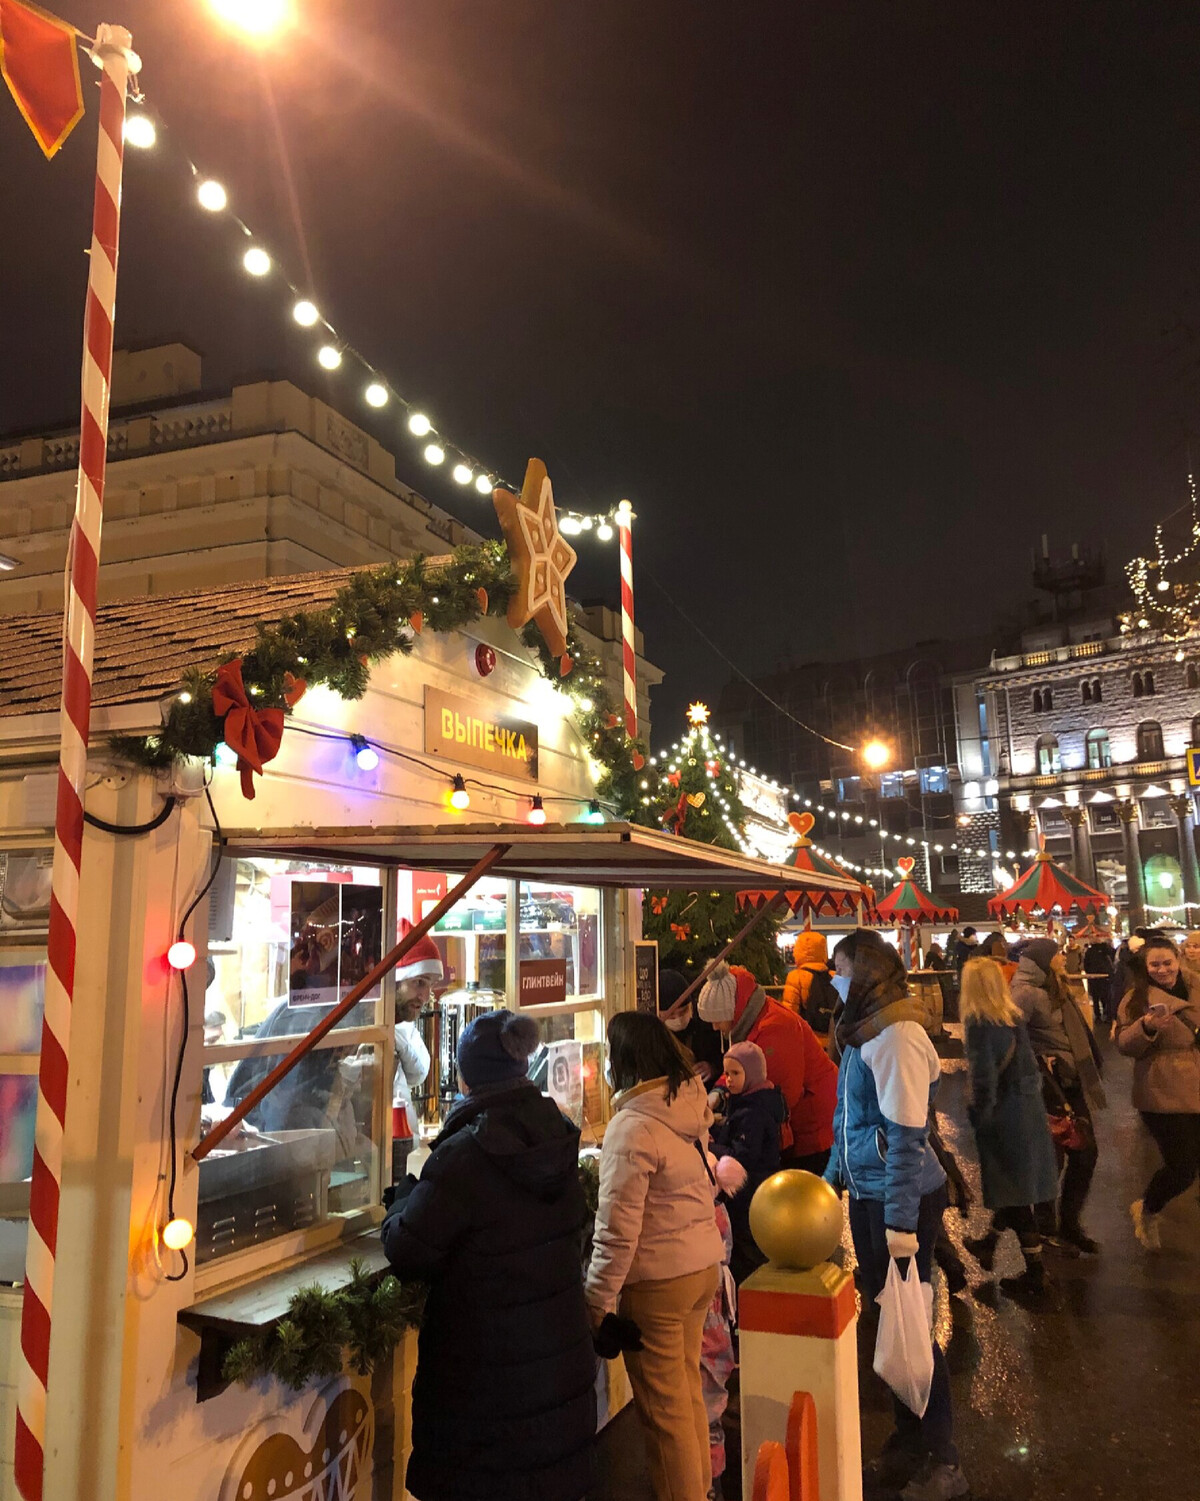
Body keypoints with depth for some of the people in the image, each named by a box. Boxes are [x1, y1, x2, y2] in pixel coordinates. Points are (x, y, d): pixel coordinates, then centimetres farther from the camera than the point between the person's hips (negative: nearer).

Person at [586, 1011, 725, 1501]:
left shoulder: (632, 1127, -24)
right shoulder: (690, 1103, 0)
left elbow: (617, 1230, -22)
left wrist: (599, 1300, -12)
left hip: (656, 1282, -8)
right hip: (703, 1264, 8)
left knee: (663, 1407, 10)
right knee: (688, 1389, 24)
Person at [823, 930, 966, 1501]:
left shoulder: (896, 1037, -22)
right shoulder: (863, 1032, 6)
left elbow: (906, 1135, -23)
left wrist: (901, 1220, -22)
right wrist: (833, 1176, 17)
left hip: (902, 1197, -9)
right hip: (866, 1193, 9)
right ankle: (906, 1443, 34)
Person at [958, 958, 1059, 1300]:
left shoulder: (978, 1024, -17)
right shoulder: (1014, 1017, 4)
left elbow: (984, 1079, -19)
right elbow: (1030, 1068, 10)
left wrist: (978, 1117, -7)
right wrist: (1030, 1097, 16)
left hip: (1003, 1118, -8)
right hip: (1028, 1112, 8)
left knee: (1015, 1195, 4)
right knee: (1016, 1188, 20)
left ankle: (1036, 1275, 13)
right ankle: (987, 1245, 39)